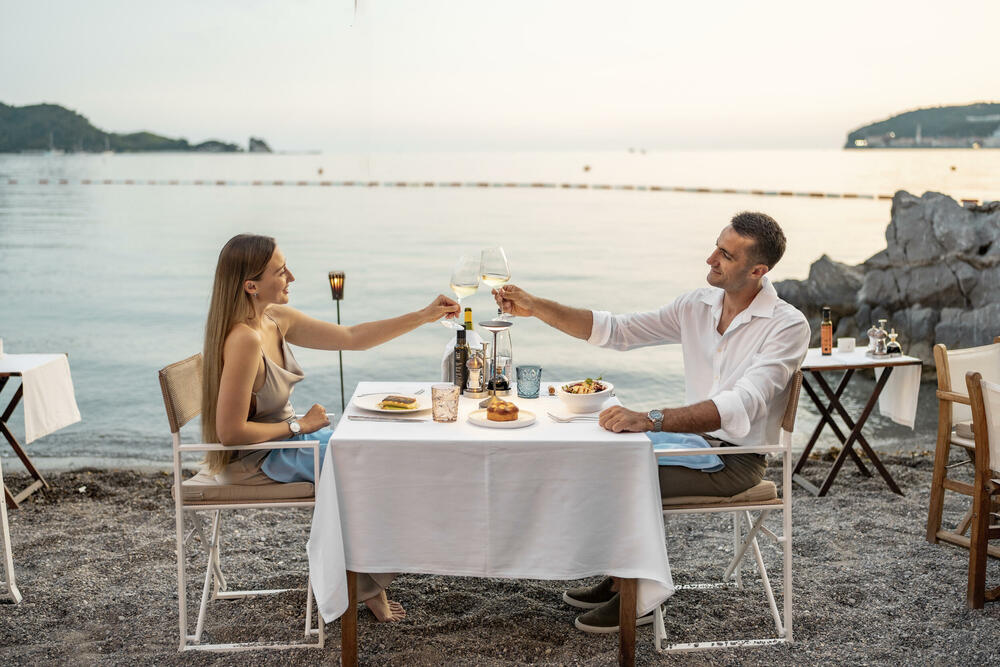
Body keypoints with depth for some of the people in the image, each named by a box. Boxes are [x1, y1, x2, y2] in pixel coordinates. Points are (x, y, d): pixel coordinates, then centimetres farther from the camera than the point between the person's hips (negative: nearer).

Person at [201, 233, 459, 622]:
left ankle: (368, 584, 16)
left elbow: (352, 337, 6)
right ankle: (367, 587, 16)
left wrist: (424, 316, 3)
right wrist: (299, 425, -17)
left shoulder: (277, 319, -1)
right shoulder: (244, 339, -29)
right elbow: (230, 431, -30)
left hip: (282, 437, 9)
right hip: (254, 460, -9)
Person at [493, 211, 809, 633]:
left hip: (735, 459, -7)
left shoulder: (788, 326, -19)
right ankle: (619, 578, 13)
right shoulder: (697, 305, 2)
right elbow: (618, 331, 3)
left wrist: (650, 419, -44)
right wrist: (537, 308, -6)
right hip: (694, 439, 7)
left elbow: (740, 406, -32)